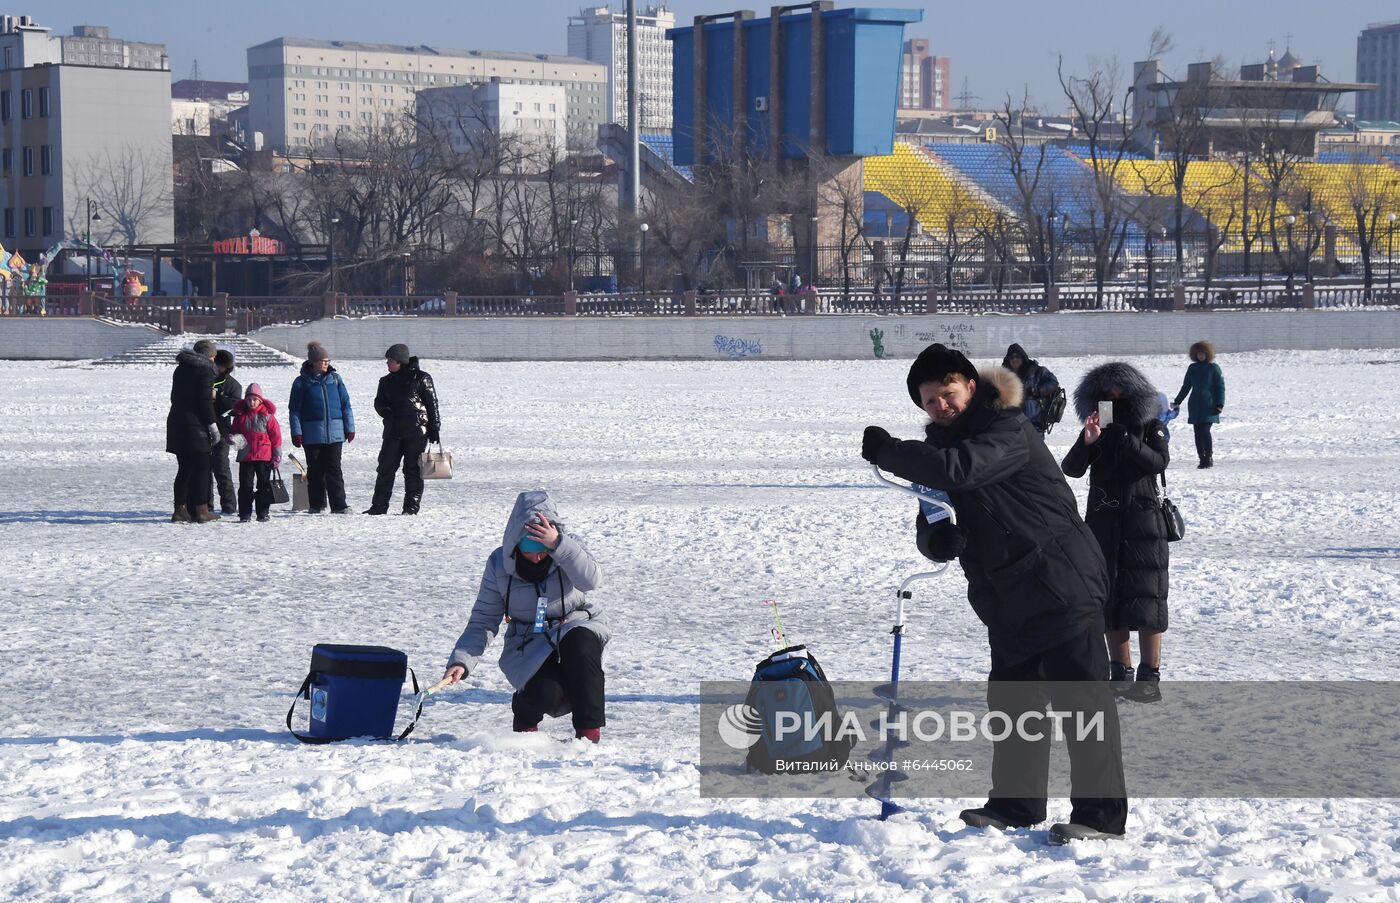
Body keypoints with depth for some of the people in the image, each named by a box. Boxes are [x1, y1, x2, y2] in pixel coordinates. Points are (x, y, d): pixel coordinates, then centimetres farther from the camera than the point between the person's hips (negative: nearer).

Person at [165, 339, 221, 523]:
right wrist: (213, 425, -11)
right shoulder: (206, 370, -7)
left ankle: (180, 509, 9)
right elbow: (205, 400, -14)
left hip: (176, 423, 7)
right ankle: (201, 510, -3)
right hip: (195, 425, -7)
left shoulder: (180, 369, 16)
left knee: (184, 468, 11)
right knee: (201, 468, -2)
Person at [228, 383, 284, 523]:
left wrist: (277, 456, -1)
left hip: (264, 457, -1)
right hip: (245, 457, 2)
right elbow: (235, 431, 17)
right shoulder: (240, 415, 5)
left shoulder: (267, 415, -2)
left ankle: (263, 513, 13)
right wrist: (232, 438, -8)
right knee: (245, 486, 1)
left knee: (264, 485, 5)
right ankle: (245, 514, 4)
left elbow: (276, 435, 0)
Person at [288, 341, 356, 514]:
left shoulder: (335, 379, 8)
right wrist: (296, 432, -5)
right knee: (315, 470, 6)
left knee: (334, 469, -4)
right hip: (312, 434, -1)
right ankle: (316, 505, 14)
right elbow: (294, 409, 2)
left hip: (334, 433, 1)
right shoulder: (302, 382, 1)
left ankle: (339, 505, -7)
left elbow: (345, 404, 11)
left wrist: (349, 428, 8)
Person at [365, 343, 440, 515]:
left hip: (416, 432, -5)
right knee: (385, 468, 0)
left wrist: (434, 427, -4)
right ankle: (379, 506, 4)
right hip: (393, 431, 5)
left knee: (412, 469, -1)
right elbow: (379, 402, 11)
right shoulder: (386, 381, 13)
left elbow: (432, 403, -1)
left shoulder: (421, 378, -2)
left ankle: (412, 506, 6)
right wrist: (386, 412, -12)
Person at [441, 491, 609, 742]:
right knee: (545, 693, -30)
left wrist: (557, 545, -43)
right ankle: (525, 719, 9)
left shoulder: (567, 546, -10)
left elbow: (589, 580, -31)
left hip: (576, 627, 0)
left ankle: (589, 729, -22)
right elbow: (483, 620, -5)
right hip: (529, 644, 0)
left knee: (580, 643, -36)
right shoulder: (499, 564, -8)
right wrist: (461, 661, -19)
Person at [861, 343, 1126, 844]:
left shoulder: (1008, 432, -13)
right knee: (1011, 699, 15)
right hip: (1009, 601, 9)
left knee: (1081, 698, -6)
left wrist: (884, 450, -21)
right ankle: (1016, 804, 27)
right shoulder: (946, 444, 13)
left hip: (1062, 588, -9)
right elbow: (934, 524, 12)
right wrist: (936, 537, -13)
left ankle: (1102, 814, -2)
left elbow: (957, 469, -31)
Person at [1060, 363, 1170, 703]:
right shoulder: (1097, 429, 8)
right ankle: (1121, 674, 14)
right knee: (1110, 600, 6)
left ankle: (1150, 677, -2)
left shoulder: (1151, 427, 2)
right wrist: (1088, 441, -21)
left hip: (1144, 524, -3)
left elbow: (1159, 461, -16)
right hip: (1104, 525, 3)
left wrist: (1124, 438, -25)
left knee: (1146, 599, -6)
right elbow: (1072, 469, -5)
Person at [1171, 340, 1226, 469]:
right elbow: (1186, 387, 19)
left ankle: (1209, 457, -3)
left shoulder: (1213, 368, 0)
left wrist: (1220, 404, -9)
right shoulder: (1192, 368, 12)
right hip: (1195, 407, 4)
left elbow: (1220, 387, 0)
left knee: (1204, 431, -15)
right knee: (1198, 433, 2)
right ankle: (1202, 459, 9)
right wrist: (1177, 402, 16)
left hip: (1209, 407, -4)